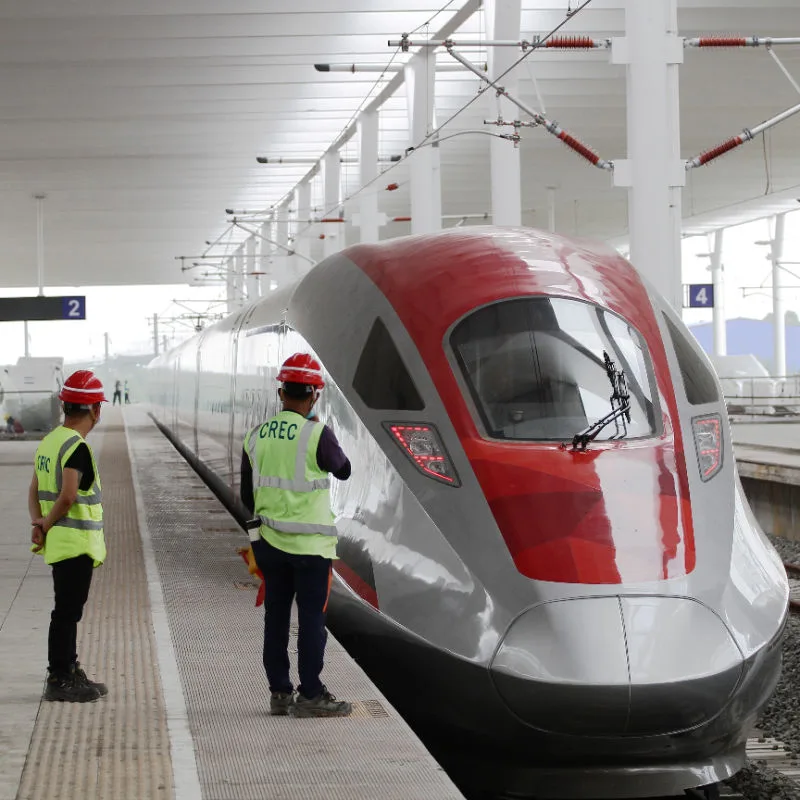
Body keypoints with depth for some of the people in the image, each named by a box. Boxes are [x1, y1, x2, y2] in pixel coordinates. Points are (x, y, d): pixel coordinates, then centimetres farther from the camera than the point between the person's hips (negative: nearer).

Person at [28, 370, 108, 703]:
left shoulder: (49, 441, 11)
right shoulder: (77, 447, -18)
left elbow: (35, 489, 10)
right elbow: (68, 496, -26)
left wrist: (38, 521, -4)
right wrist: (47, 526, -12)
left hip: (58, 542, 9)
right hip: (76, 541, -9)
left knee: (69, 610, 17)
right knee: (67, 611, -3)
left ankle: (70, 673, 26)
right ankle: (58, 681, 2)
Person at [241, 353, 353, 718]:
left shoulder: (255, 437, 1)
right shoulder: (318, 435, -16)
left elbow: (248, 497, 10)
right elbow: (343, 471, 3)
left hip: (270, 541, 5)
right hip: (310, 544, -5)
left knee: (276, 617, 11)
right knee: (312, 619, 2)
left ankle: (279, 694, 17)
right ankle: (310, 696, 4)